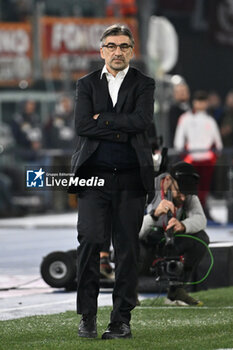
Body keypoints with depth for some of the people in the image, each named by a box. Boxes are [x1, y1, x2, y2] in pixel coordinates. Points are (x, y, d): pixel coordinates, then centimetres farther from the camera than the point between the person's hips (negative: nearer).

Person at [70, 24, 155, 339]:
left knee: (127, 248, 0)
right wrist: (121, 130, -8)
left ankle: (122, 319, 5)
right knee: (90, 240, -10)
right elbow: (82, 126, -3)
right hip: (94, 174, 0)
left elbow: (142, 120, -10)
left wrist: (102, 118, -5)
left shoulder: (143, 85, 8)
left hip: (130, 177, 0)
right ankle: (87, 316, -2)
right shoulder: (87, 85, 12)